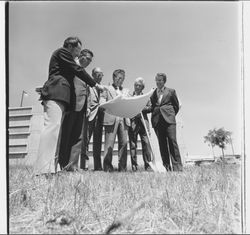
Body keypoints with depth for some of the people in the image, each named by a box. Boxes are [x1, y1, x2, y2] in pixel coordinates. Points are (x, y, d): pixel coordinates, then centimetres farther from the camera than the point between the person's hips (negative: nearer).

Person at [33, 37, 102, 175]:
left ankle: (50, 167, -9)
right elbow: (78, 70, -1)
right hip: (55, 93, -10)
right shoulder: (62, 52, 6)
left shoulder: (63, 55, 33)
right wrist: (95, 84, 3)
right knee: (53, 126, -22)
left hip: (60, 96, 10)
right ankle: (43, 168, -33)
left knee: (56, 129, -1)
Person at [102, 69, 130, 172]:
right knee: (109, 143, -7)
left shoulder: (126, 91, 24)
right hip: (111, 118, -4)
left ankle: (122, 167, 1)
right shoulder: (107, 89, 10)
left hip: (123, 119, 4)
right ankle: (107, 166, -6)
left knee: (123, 143, -1)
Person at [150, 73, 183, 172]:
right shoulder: (153, 93, 16)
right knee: (162, 144, 0)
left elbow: (176, 106, 15)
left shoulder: (171, 91, 11)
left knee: (172, 141, -11)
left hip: (169, 119, -2)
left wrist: (171, 115, 7)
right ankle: (166, 167, 2)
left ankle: (177, 167, -11)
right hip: (157, 121, 3)